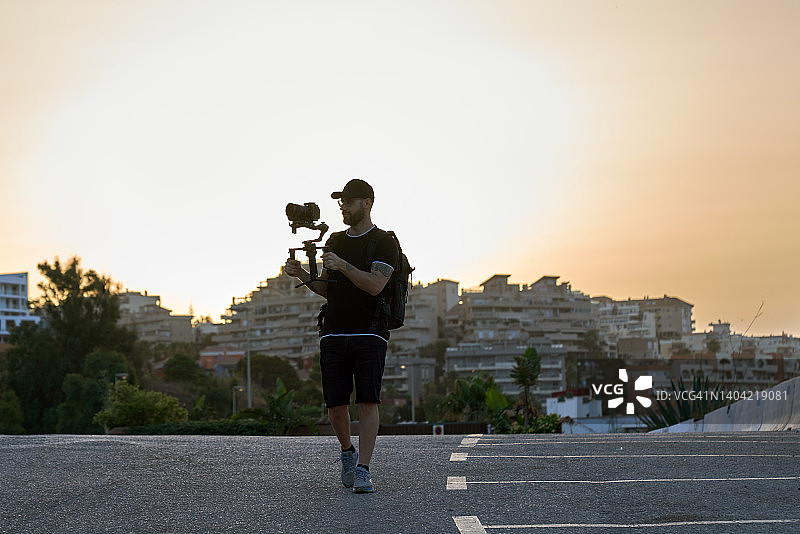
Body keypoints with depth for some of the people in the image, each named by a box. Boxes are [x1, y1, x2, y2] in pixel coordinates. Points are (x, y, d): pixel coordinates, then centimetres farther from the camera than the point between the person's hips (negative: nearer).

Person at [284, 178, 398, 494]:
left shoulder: (384, 243, 0)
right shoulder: (334, 241, 17)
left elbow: (375, 285, -14)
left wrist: (342, 266, -22)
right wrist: (302, 275, 3)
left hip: (369, 334, -4)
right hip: (333, 334, 5)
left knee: (367, 402, -11)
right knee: (336, 405, 1)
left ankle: (363, 471, -10)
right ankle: (348, 453, 27)